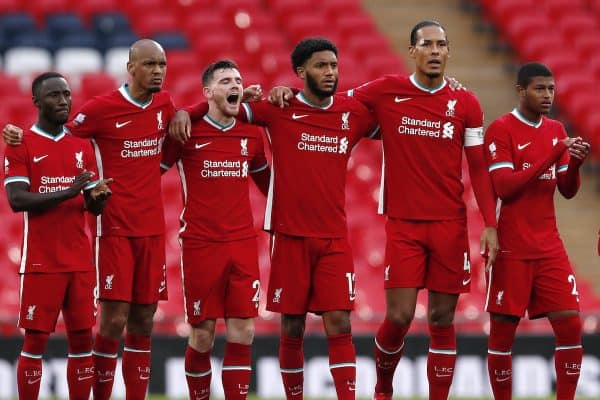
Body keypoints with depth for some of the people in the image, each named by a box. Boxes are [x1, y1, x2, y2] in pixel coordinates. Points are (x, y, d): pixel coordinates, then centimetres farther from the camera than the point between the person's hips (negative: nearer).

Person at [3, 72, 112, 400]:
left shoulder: (82, 147, 13)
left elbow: (93, 208, 15)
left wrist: (98, 196, -9)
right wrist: (68, 192, -23)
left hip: (80, 261, 5)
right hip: (41, 262, -5)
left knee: (82, 339, 3)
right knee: (35, 341, -3)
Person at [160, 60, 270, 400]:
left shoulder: (252, 133, 9)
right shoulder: (188, 130, -5)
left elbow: (264, 180, 24)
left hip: (243, 243, 3)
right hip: (200, 243, -3)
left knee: (243, 333, -3)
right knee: (202, 334, 0)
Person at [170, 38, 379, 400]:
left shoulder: (354, 112, 5)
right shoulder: (280, 109, -1)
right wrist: (186, 112, -10)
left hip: (335, 237, 1)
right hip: (290, 236, -1)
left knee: (339, 324, -6)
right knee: (292, 327, 4)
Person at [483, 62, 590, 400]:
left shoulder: (556, 131, 11)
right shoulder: (501, 130, -7)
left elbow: (568, 191, 12)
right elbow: (504, 188, -17)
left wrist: (575, 162, -9)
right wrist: (552, 156, -21)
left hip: (549, 247, 5)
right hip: (512, 249, -5)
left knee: (571, 326, -3)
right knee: (503, 330, 0)